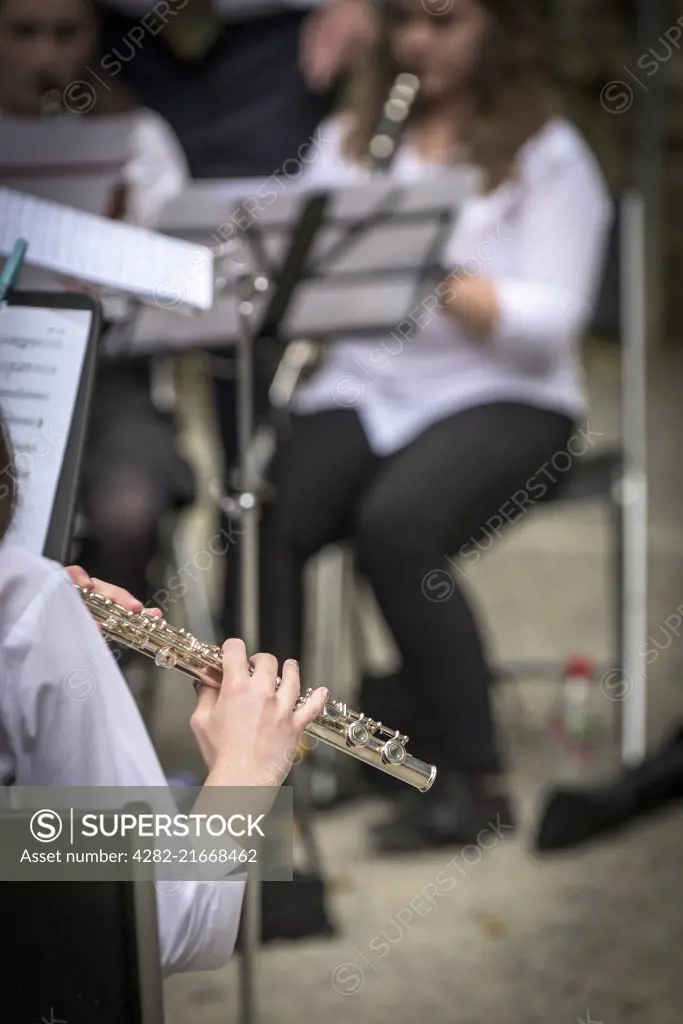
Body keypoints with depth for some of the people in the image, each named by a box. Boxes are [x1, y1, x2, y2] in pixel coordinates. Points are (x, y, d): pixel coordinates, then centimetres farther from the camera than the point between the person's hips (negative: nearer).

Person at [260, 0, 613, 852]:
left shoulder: (548, 156, 3)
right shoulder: (347, 139, 19)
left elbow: (553, 321, -8)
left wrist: (446, 284, -24)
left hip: (501, 397, -4)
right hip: (361, 389, 4)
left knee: (394, 524, -35)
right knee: (264, 520, -29)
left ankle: (473, 781, -26)